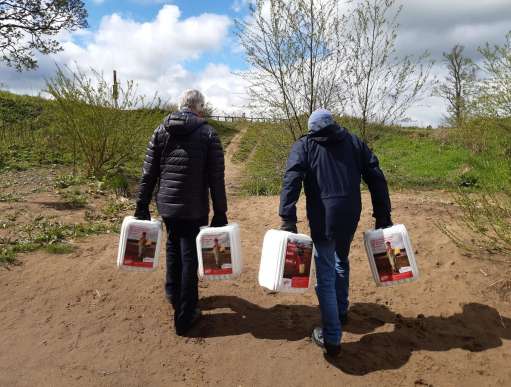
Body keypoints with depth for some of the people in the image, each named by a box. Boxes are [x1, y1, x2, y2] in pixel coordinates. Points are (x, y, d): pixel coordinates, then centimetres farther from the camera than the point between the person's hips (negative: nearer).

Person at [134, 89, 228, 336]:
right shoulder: (208, 133, -6)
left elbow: (148, 173, 3)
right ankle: (184, 316, 15)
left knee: (173, 247, 25)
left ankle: (173, 294, 42)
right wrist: (220, 214, -5)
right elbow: (216, 178, -9)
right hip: (194, 209, -4)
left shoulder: (161, 131, 4)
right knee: (190, 257, 6)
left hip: (166, 205, 4)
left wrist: (142, 207, 9)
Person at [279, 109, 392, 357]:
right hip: (350, 217, 4)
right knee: (341, 261, 28)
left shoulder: (304, 145, 6)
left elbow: (291, 181, -11)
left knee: (325, 276, 5)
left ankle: (331, 338, 9)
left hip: (322, 219, -4)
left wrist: (288, 220, -16)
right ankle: (341, 311, 44)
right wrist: (383, 216, 9)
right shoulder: (354, 142, 14)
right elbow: (376, 177, 8)